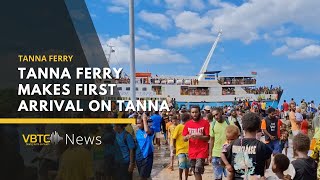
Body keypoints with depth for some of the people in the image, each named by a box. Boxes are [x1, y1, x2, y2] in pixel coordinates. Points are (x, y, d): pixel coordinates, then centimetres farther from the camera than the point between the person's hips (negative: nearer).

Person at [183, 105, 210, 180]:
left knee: (198, 171, -13)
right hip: (192, 151, 4)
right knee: (195, 172, 12)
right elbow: (184, 139, 6)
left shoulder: (205, 123, -5)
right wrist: (187, 137, -17)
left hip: (202, 151, -4)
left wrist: (199, 136, -23)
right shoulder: (188, 124, 5)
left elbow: (208, 138, -6)